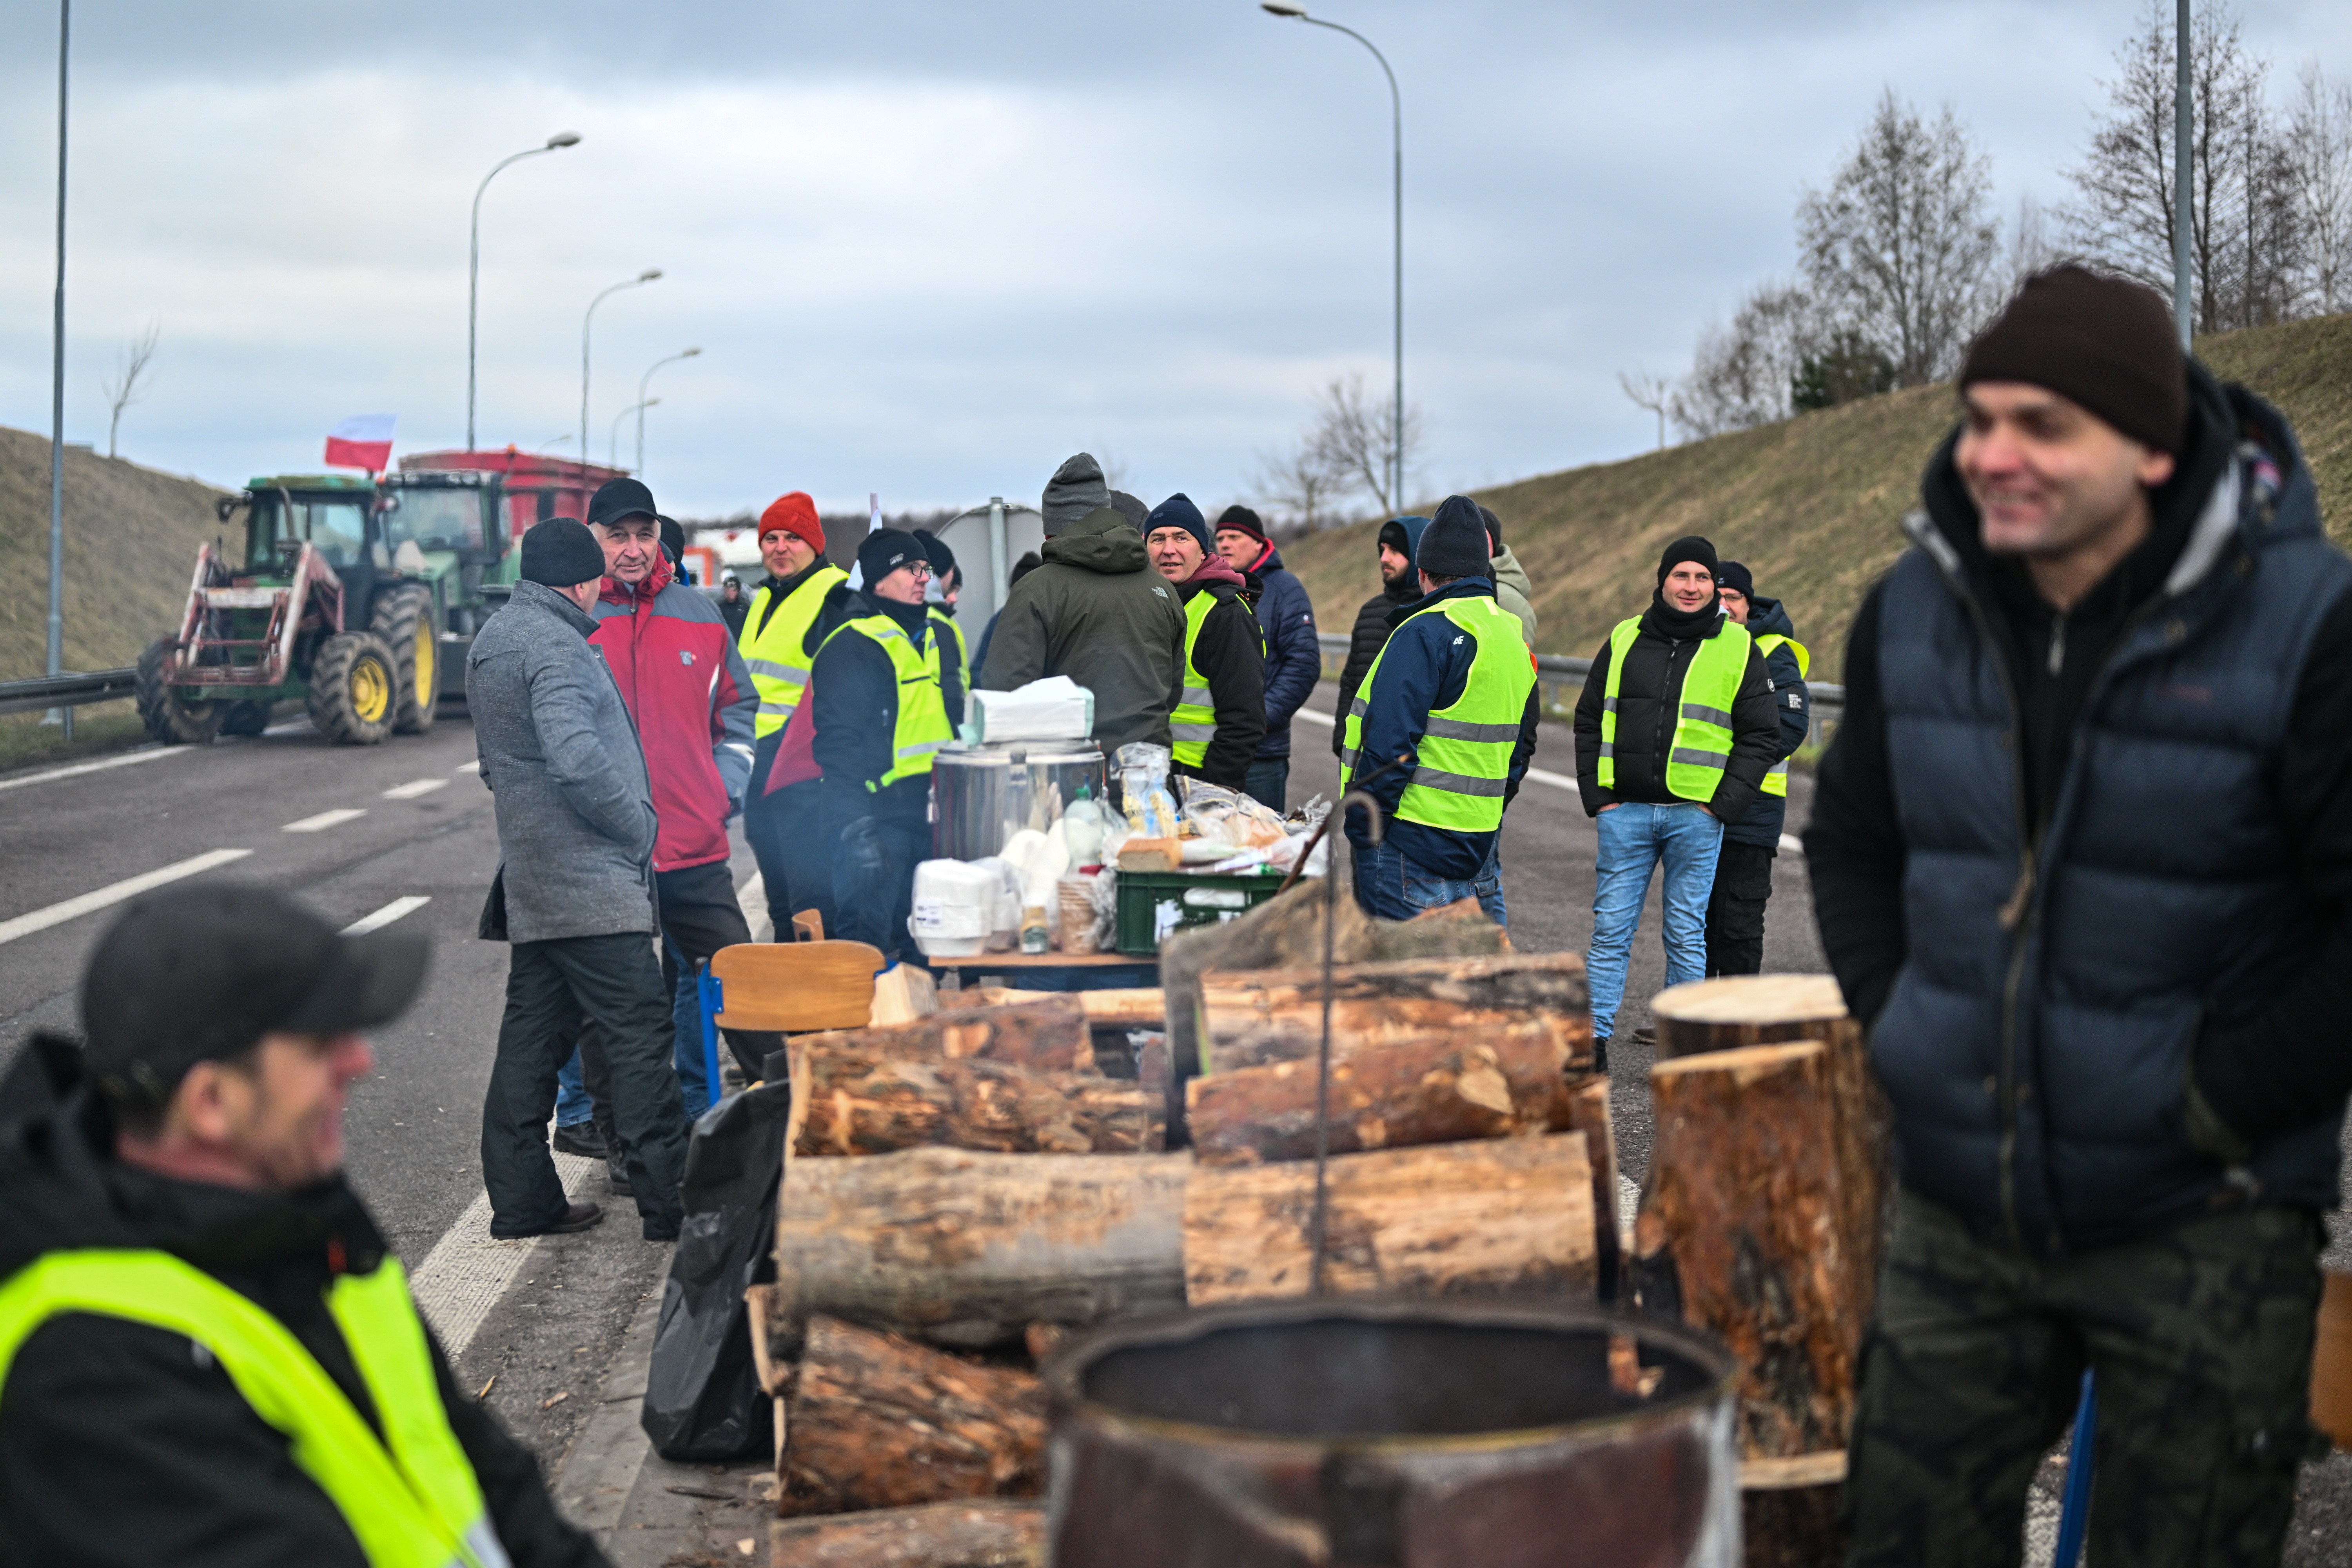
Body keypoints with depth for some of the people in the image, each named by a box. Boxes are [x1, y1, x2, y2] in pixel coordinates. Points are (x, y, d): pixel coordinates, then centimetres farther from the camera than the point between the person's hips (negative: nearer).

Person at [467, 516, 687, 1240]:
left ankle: (521, 1200, 15)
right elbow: (577, 758, -27)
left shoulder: (492, 638, 17)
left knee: (534, 1031, 11)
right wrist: (639, 822, -13)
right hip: (588, 880, -10)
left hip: (532, 879, 10)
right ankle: (668, 1200, -6)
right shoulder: (554, 645, -15)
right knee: (637, 1029, -7)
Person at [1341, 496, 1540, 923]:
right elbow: (1521, 748, 19)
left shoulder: (1425, 634, -14)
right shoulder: (1513, 638, 14)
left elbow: (1388, 746, -20)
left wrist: (1361, 829, -13)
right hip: (1476, 842, 9)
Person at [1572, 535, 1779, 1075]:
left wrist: (1722, 806, -6)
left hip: (1697, 815, -1)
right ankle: (1593, 1038, 5)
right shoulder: (1623, 641, 9)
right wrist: (1597, 797, 2)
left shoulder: (1738, 649, 3)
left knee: (1687, 936, 4)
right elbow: (1590, 722, 14)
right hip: (1624, 812, 2)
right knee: (1611, 930, 1)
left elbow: (1762, 736, 4)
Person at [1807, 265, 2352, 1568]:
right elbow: (1852, 842, 17)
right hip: (1961, 1216, 5)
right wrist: (1902, 1037, 7)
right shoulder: (1916, 612, 1)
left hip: (2198, 1228, -4)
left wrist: (2230, 1106, -13)